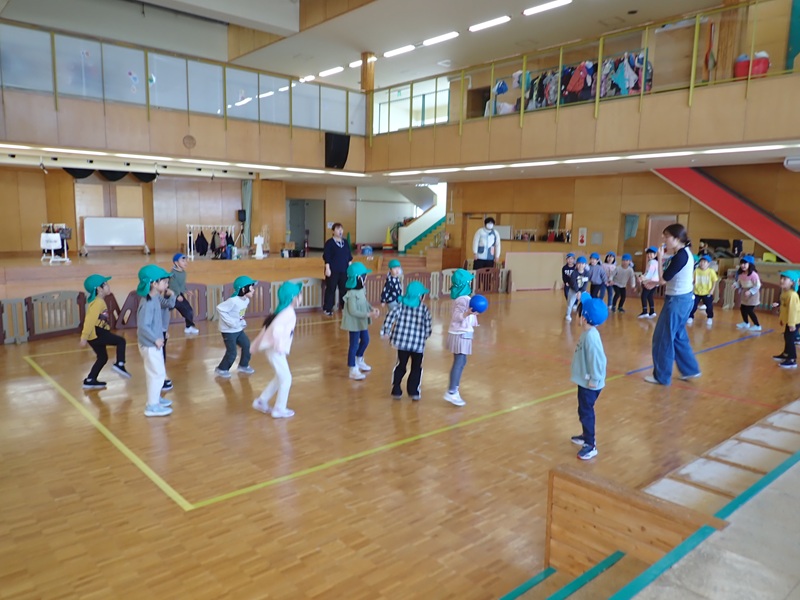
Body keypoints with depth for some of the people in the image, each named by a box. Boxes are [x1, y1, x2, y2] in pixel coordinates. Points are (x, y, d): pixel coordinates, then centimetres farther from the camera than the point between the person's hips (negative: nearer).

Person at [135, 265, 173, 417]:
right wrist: (155, 339, -21)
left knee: (157, 373, 22)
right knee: (157, 374, -1)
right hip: (150, 345, -10)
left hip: (154, 343, 10)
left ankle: (156, 398, 38)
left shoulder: (155, 299, 4)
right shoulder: (148, 302, -25)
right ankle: (152, 406, 9)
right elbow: (143, 326, -27)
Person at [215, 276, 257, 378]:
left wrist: (243, 321, -1)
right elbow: (220, 309, -30)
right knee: (232, 353, -3)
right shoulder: (233, 301, -27)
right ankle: (221, 369, 18)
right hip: (228, 331, -8)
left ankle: (243, 366, 31)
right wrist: (231, 322, -28)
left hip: (239, 330, 8)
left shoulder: (246, 300, 0)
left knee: (247, 346, 12)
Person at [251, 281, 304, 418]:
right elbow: (275, 327, -33)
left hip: (275, 349, 10)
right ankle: (279, 410, 10)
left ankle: (261, 402, 28)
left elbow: (271, 324, 17)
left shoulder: (286, 311, 11)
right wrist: (278, 346, -24)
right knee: (286, 379, 0)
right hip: (275, 350, -10)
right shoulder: (288, 312, -19)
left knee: (280, 378, 20)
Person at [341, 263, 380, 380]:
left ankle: (359, 361, 46)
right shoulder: (352, 294, -28)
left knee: (365, 340, 23)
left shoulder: (362, 289, 1)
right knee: (354, 344, 1)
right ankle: (353, 370, 14)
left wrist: (372, 309, -5)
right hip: (354, 323, -9)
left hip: (362, 321, 9)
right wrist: (368, 314, -28)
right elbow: (353, 311, -28)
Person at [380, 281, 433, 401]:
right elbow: (427, 327, -1)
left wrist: (386, 331, -3)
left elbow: (390, 317, -9)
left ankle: (396, 391, 17)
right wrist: (425, 336, 18)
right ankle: (414, 392, 12)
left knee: (401, 366, 17)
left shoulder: (401, 305, 2)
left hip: (402, 342, 2)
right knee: (416, 368, 15)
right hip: (418, 344, -2)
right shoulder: (424, 309, -2)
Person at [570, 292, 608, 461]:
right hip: (585, 381, 11)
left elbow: (598, 359, -29)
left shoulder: (591, 336, -28)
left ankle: (591, 445, 6)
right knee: (584, 410, 23)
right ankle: (587, 436, 39)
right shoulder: (588, 333, 1)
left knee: (586, 412, -4)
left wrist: (594, 380, -24)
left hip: (590, 384, -11)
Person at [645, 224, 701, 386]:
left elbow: (664, 278, -18)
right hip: (684, 299, 10)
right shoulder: (685, 253, 9)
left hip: (677, 300, -10)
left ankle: (661, 376, 12)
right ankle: (690, 369, 29)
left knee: (663, 338, 1)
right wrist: (655, 283, 11)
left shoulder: (680, 256, -21)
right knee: (678, 336, 20)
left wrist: (660, 258, -11)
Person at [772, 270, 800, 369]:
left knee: (790, 339, -9)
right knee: (786, 338, 23)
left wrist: (792, 323, -27)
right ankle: (785, 354, 40)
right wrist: (782, 319, 22)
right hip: (787, 320, 10)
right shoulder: (784, 293, 6)